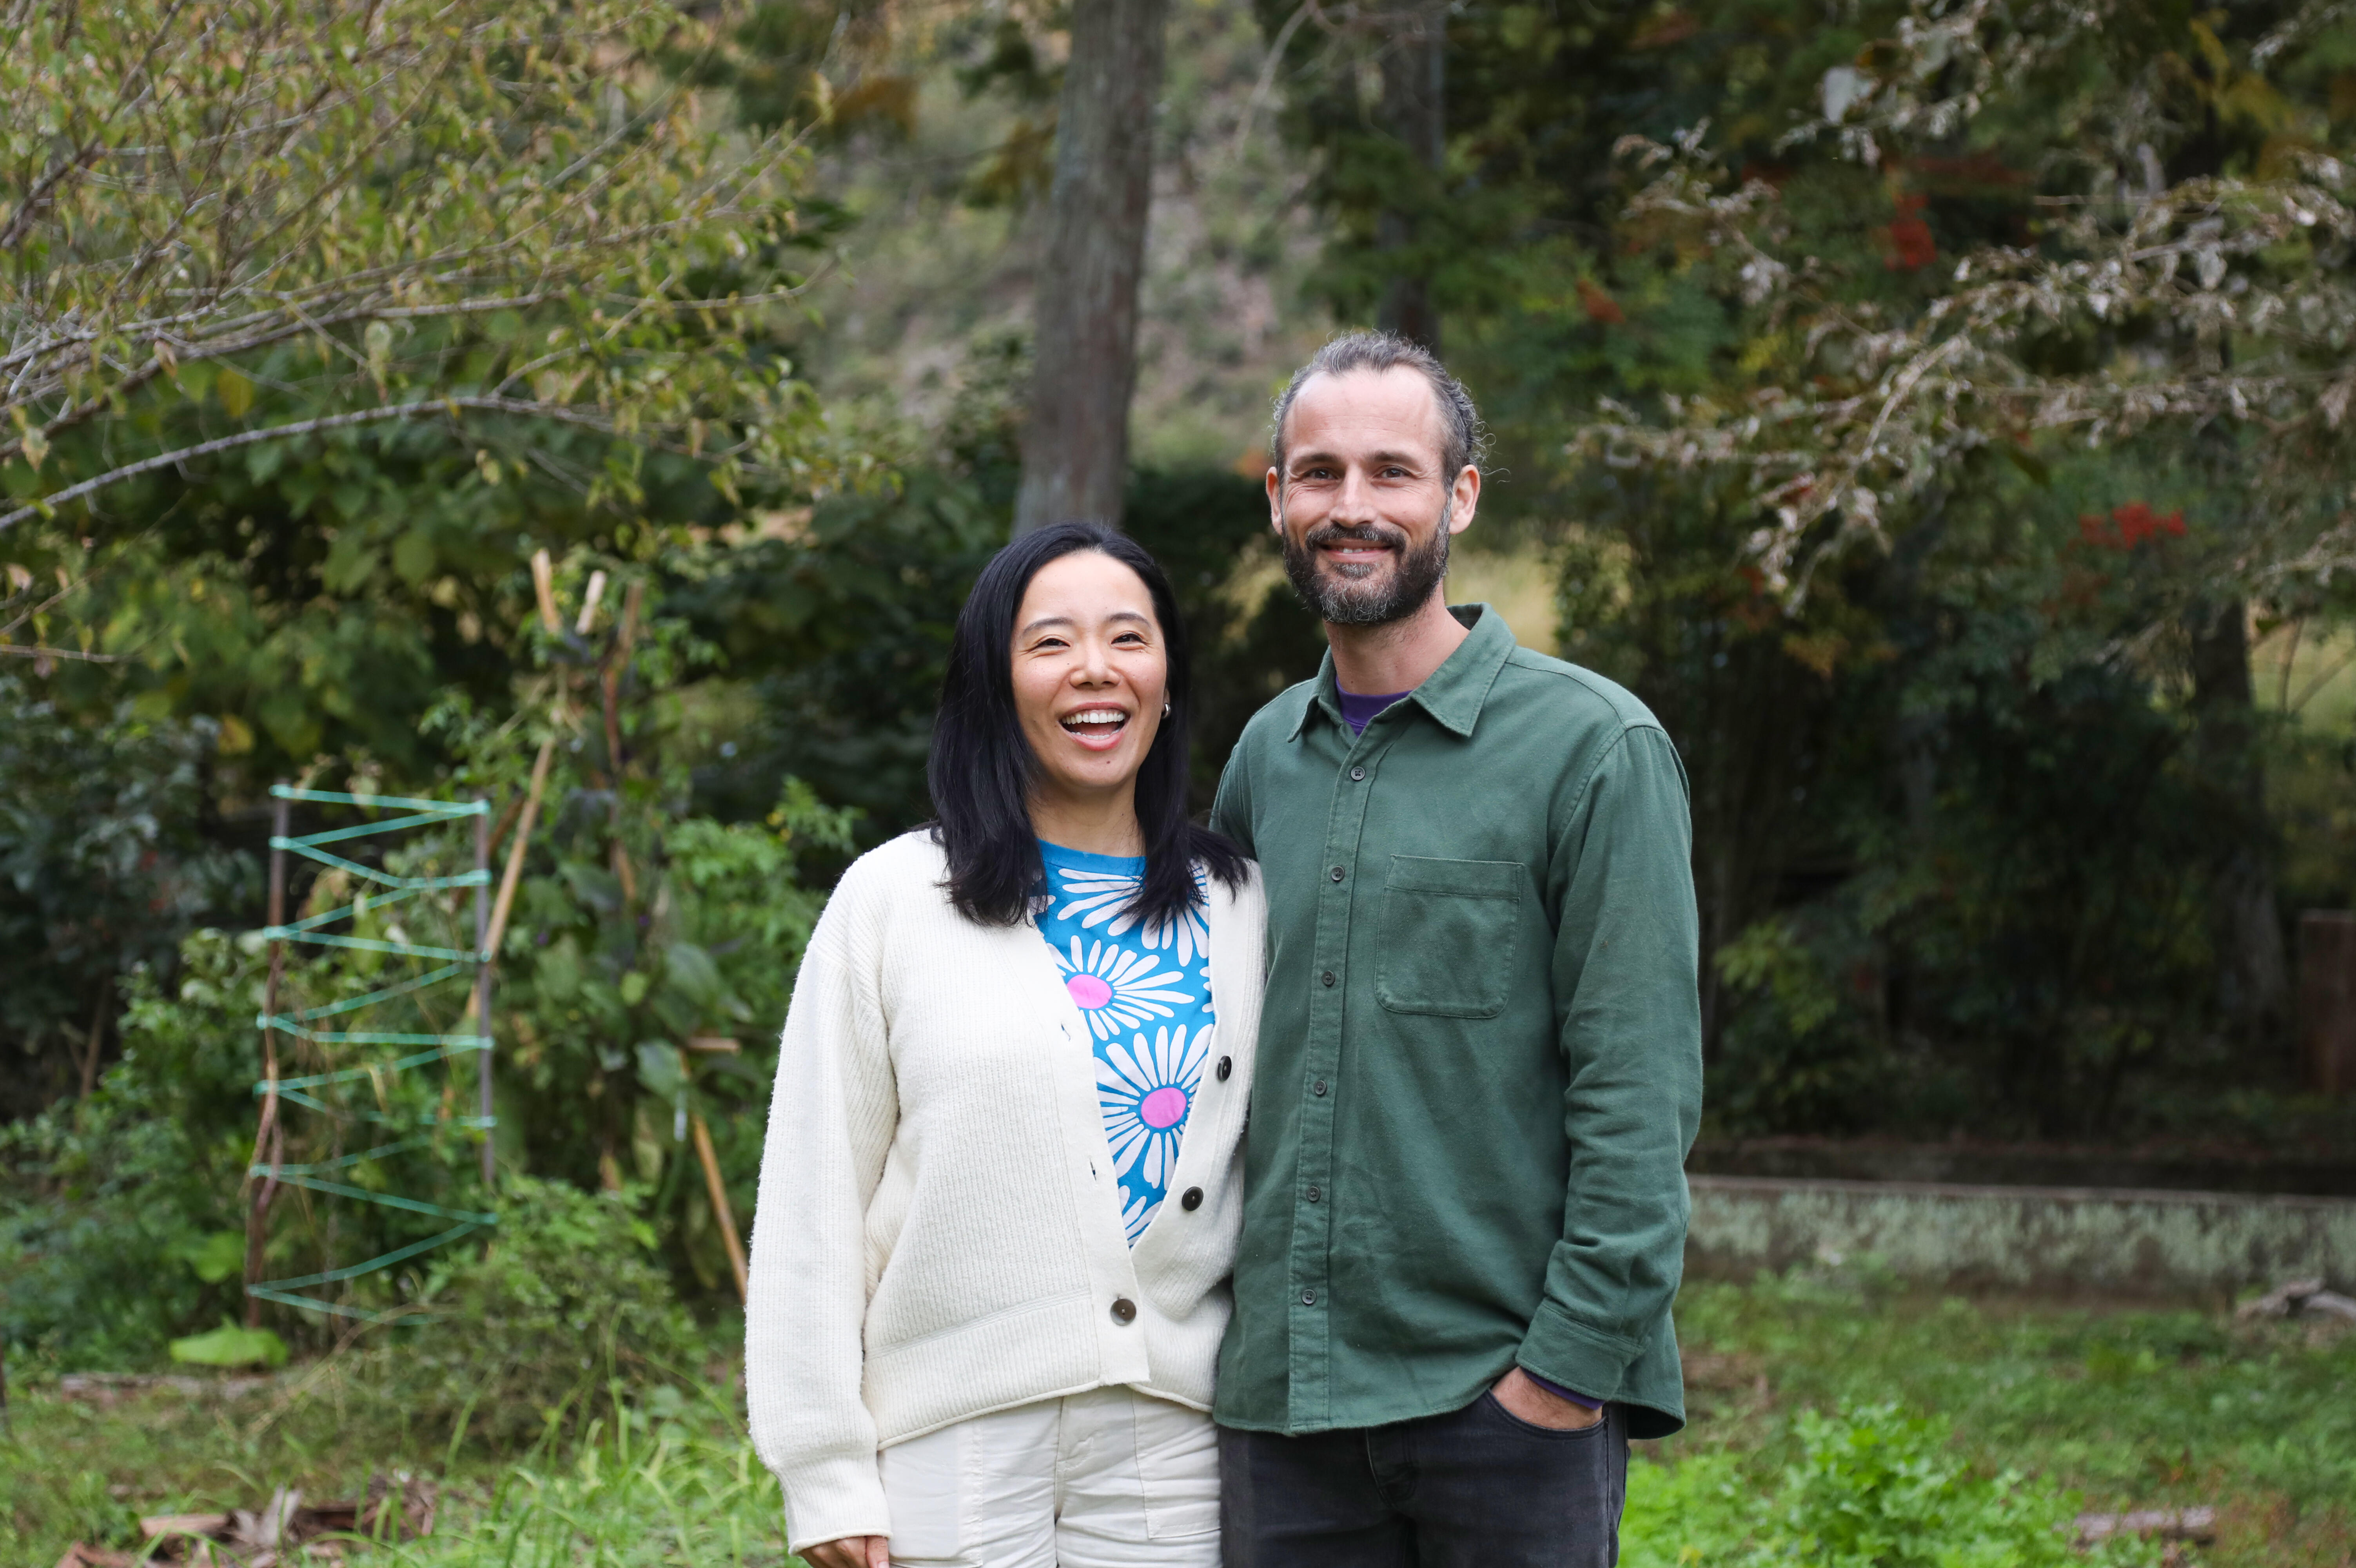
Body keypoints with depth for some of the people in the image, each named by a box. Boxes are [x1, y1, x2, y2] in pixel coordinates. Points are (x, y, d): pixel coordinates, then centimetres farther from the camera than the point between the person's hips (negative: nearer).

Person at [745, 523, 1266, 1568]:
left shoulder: (1237, 910, 9)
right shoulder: (893, 901, 2)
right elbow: (812, 1198, 0)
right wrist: (825, 1475, -5)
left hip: (1169, 1461, 2)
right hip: (953, 1445, -2)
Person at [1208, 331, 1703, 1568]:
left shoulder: (1594, 748, -5)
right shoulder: (1265, 757, 12)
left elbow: (1641, 1102, -9)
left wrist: (1570, 1364, -14)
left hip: (1506, 1398, -5)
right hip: (1280, 1393, 5)